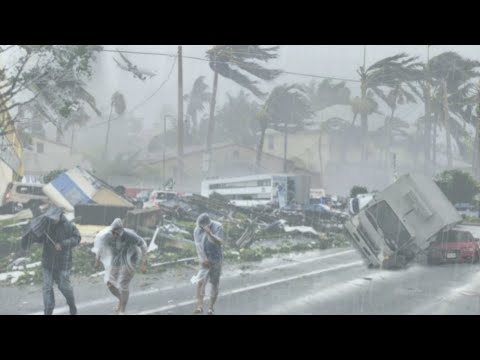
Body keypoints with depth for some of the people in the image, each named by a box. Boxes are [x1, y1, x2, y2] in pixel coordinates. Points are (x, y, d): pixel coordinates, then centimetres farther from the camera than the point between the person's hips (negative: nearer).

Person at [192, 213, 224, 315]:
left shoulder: (218, 227, -13)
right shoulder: (197, 230, -5)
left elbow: (220, 242, -24)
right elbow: (198, 246, -8)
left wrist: (209, 233, -36)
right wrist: (203, 260, -16)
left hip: (216, 260, -2)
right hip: (205, 260, 2)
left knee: (215, 284, 3)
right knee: (200, 282, -13)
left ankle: (211, 308, 12)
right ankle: (199, 306, -19)